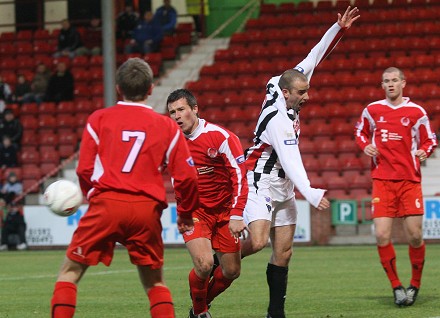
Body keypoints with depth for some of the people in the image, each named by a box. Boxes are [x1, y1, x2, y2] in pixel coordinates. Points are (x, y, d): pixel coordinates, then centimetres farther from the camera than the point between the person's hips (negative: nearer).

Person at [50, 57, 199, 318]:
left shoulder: (99, 119, 8)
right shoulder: (167, 126, 11)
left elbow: (84, 169, 4)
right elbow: (186, 176, 7)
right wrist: (185, 213, 22)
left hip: (106, 204, -1)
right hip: (147, 209, 1)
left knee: (70, 273, 9)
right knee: (155, 283, 17)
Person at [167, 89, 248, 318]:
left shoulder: (220, 137, -16)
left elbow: (239, 176, -17)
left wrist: (236, 215, -23)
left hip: (224, 210, 0)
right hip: (193, 211, 0)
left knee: (231, 271, 4)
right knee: (203, 264, -21)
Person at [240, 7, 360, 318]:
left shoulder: (286, 91, -2)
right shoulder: (278, 120, -24)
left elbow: (315, 57, 5)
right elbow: (290, 161, -32)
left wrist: (339, 29, 0)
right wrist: (311, 193, -40)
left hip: (283, 187, 8)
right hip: (261, 184, -8)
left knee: (283, 251, 4)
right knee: (258, 242, -25)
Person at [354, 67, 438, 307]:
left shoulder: (416, 112, 2)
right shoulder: (372, 110, 6)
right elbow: (360, 132, 22)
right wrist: (365, 145, 1)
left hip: (409, 180, -1)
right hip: (382, 181, 1)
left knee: (414, 236, -2)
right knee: (382, 236, -10)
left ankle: (415, 285, 19)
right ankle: (396, 286, 6)